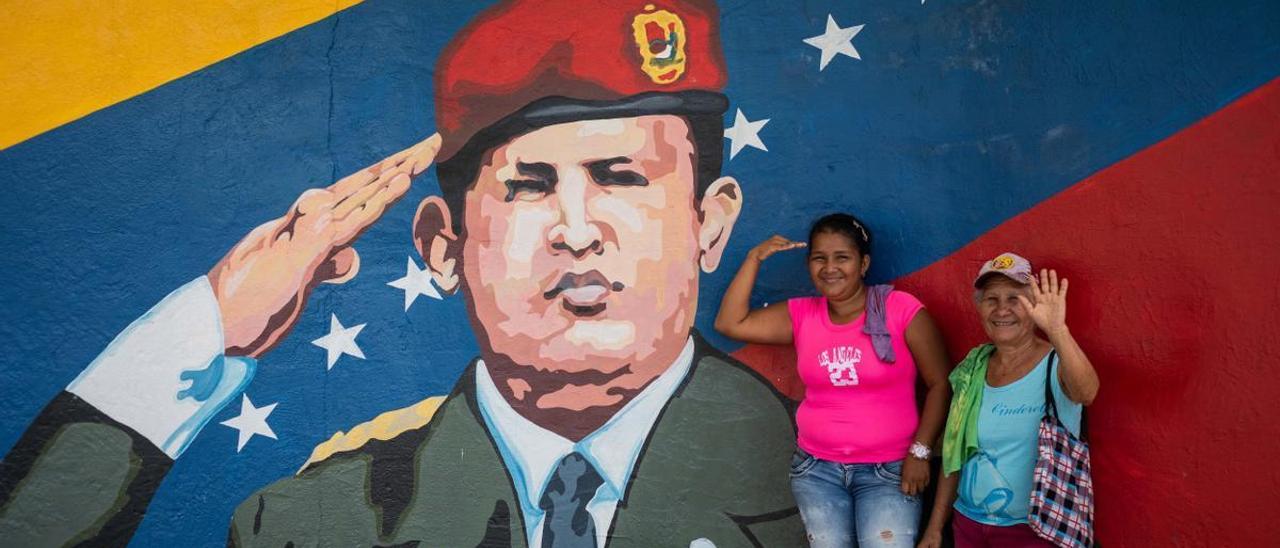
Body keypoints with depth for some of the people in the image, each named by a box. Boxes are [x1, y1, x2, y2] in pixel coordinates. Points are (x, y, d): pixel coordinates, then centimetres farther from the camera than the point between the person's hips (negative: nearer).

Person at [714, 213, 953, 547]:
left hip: (888, 470, -3)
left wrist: (919, 452, -11)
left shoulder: (902, 311, -9)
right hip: (816, 468, 4)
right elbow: (730, 323, -1)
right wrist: (755, 258, -3)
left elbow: (940, 384, -6)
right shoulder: (801, 315, 3)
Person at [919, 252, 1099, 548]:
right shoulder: (973, 368, 2)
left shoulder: (1056, 364, -11)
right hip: (968, 523, 4)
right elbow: (954, 454, 7)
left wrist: (1057, 330, -51)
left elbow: (1086, 392, -36)